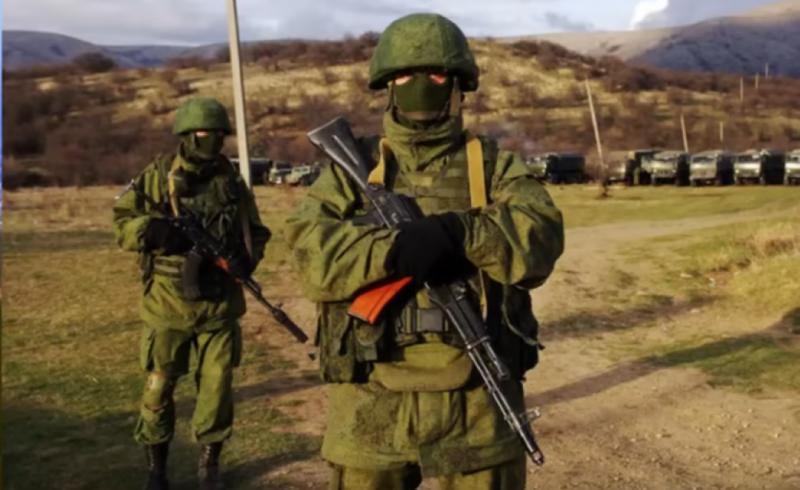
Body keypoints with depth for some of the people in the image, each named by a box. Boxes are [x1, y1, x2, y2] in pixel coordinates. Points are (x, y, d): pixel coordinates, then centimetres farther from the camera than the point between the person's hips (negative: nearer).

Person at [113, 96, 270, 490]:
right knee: (159, 386, 8)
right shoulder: (157, 176, -2)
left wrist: (246, 259, -7)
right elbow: (122, 222, -3)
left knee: (217, 385, 6)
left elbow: (256, 233, 12)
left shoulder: (233, 182, 5)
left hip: (220, 304, 2)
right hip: (168, 303, -2)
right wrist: (154, 231, -22)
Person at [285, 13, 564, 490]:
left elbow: (541, 235, -11)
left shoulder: (496, 165, 6)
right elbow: (310, 247, -9)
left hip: (475, 402, 0)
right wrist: (394, 247, -25)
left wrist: (461, 231, -26)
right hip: (371, 405, 1)